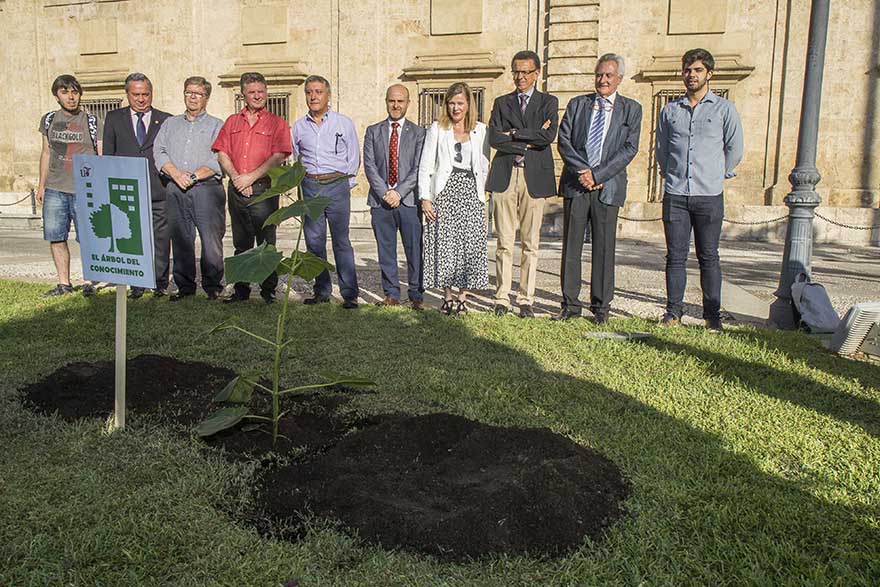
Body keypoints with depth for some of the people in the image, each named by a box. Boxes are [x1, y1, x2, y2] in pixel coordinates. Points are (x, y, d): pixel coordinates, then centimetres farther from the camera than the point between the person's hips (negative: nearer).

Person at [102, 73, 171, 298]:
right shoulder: (114, 118, 12)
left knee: (161, 239, 2)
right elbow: (108, 155, 11)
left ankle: (160, 283, 13)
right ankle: (136, 284, 12)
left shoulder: (166, 120, 8)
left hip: (159, 190, -1)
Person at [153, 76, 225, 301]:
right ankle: (185, 287, 10)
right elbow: (159, 152, 11)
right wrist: (176, 173, -6)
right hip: (175, 190, 4)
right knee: (180, 240, 3)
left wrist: (193, 176, -11)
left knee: (211, 239, -9)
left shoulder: (217, 125, 10)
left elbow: (219, 159, -4)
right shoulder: (170, 124, 22)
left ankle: (213, 287, -1)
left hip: (206, 188, -3)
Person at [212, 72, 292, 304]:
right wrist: (236, 177, -7)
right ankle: (241, 290, 16)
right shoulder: (232, 122, 16)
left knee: (266, 243, -2)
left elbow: (278, 157, -7)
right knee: (241, 243, 9)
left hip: (264, 189, -4)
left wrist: (251, 177, -12)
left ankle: (269, 291, 5)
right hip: (236, 189, 4)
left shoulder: (277, 123, 4)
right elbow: (222, 154, 9)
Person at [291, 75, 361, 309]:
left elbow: (354, 158, 8)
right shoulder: (299, 126, 13)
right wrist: (304, 181, 12)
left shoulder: (344, 123, 6)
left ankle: (350, 293, -4)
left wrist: (344, 184, 4)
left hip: (337, 185, -3)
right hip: (310, 186, 3)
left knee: (341, 241, -6)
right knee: (314, 241, 3)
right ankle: (321, 291, 12)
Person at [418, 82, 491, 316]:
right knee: (445, 244, -4)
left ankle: (462, 297, 7)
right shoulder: (437, 129, 8)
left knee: (471, 244, -4)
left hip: (471, 192, 1)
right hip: (445, 191, -1)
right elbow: (425, 166, 4)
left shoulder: (481, 130, 12)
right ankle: (448, 297, 8)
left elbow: (484, 166, 13)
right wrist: (425, 197, -5)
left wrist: (483, 196, 3)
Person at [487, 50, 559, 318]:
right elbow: (494, 138, -2)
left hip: (535, 178, -1)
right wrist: (529, 142, -8)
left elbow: (549, 136, -8)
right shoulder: (501, 102, 14)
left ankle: (526, 300, 9)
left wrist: (514, 133, -6)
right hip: (504, 176, 1)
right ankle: (502, 298, 8)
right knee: (504, 242, 1)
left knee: (531, 244, 2)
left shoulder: (549, 102, 10)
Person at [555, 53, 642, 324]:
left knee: (604, 248, 2)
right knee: (571, 245, 3)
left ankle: (601, 306, 12)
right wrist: (582, 171, -12)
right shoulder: (577, 104, 11)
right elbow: (564, 141, 2)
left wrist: (597, 174, -13)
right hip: (575, 184, 2)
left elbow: (629, 148, -4)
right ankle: (570, 304, 12)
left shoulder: (631, 109, 6)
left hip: (608, 187, -1)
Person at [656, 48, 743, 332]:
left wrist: (717, 176, 12)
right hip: (675, 195, 2)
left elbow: (734, 150, 9)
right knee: (675, 256, 3)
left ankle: (713, 315, 8)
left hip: (709, 196, -2)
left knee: (709, 257, 2)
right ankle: (673, 311, 10)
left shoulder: (724, 109, 4)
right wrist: (672, 176, 14)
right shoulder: (670, 110, 11)